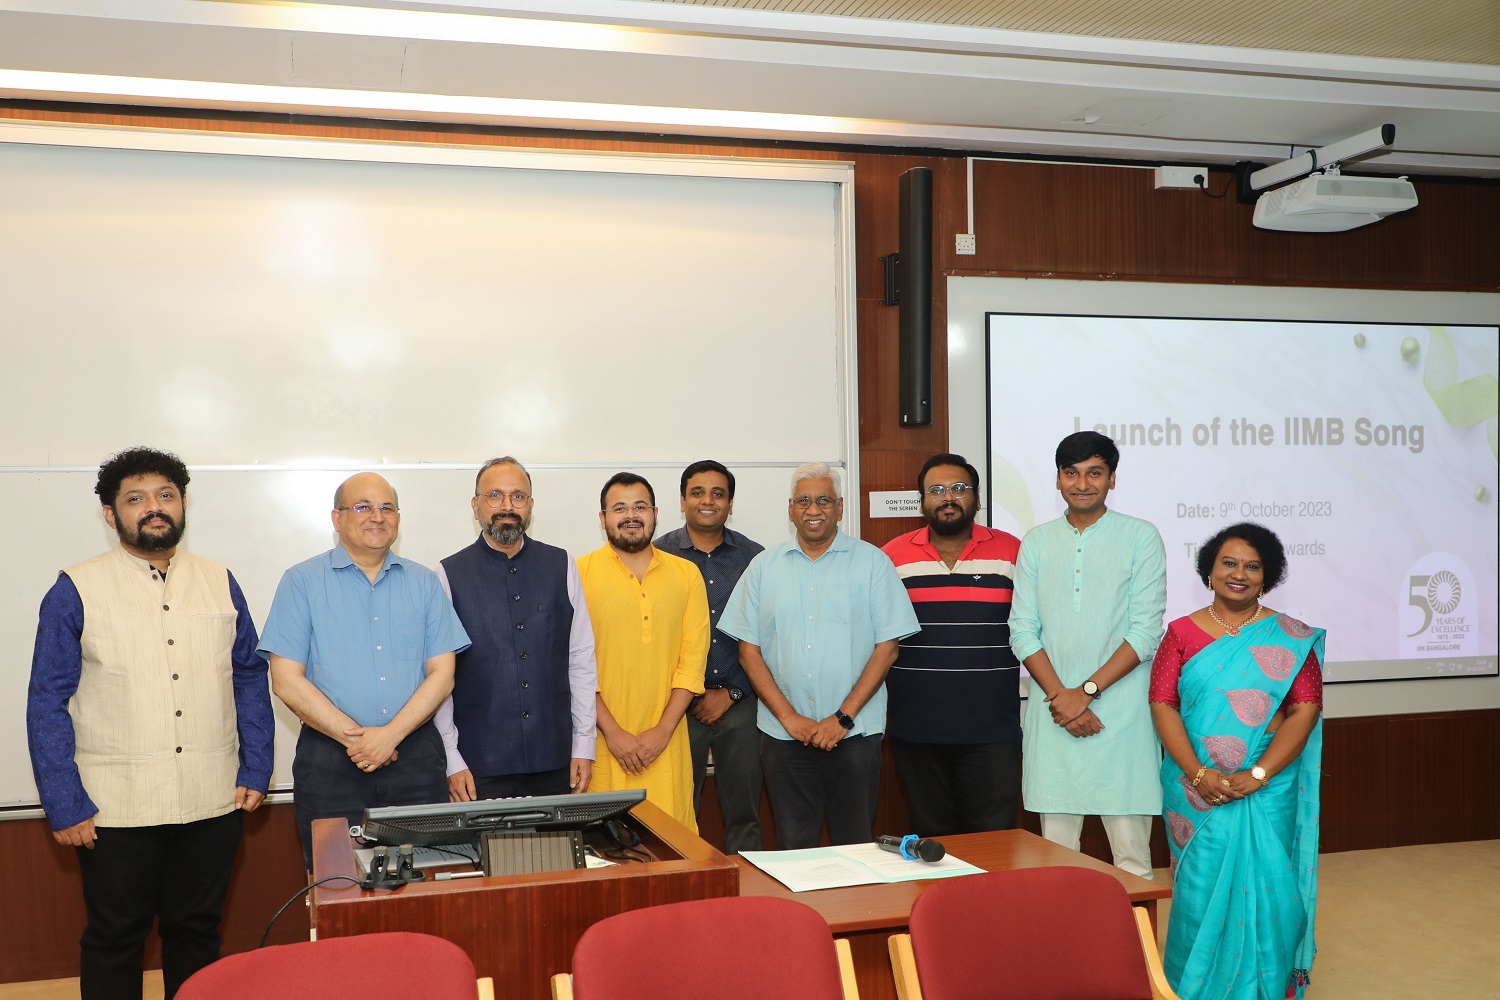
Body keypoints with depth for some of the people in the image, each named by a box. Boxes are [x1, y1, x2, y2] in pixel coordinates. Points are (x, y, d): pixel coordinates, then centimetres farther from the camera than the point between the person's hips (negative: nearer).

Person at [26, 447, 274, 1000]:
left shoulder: (219, 583, 6)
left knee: (198, 934, 15)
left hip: (213, 804, 3)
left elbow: (250, 678, 9)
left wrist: (256, 770, 1)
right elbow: (47, 703, -3)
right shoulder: (76, 591, -3)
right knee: (114, 942, 11)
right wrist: (64, 804, -8)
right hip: (114, 810, -2)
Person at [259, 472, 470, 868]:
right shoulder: (301, 582, 2)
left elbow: (442, 674, 3)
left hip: (416, 757, 2)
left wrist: (391, 734, -11)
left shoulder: (424, 583, 9)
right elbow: (286, 681, -4)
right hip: (329, 761, -2)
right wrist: (353, 737, -12)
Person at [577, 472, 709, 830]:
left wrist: (663, 730, -5)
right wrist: (612, 731, -10)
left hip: (665, 743, 2)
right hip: (601, 741, -2)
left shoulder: (686, 574, 8)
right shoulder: (580, 573, 0)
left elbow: (694, 658, 4)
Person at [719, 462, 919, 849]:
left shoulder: (872, 562, 2)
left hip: (855, 734, -1)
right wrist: (789, 717, -6)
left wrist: (843, 718, -9)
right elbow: (748, 649, 5)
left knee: (855, 846, 4)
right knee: (793, 848, 7)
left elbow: (887, 646, -2)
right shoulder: (764, 567, 8)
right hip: (783, 735, 2)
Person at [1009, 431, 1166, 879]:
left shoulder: (1140, 537, 2)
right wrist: (1060, 696, -8)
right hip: (1051, 712, 3)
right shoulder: (1036, 542, 11)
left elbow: (1146, 631, -5)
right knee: (1055, 850, 6)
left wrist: (1087, 691, -12)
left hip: (1121, 711, -2)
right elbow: (1022, 631, 5)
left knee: (1131, 849, -1)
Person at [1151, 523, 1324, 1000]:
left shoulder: (1290, 638, 5)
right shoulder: (1183, 633, 6)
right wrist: (1198, 773, -14)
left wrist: (1257, 775, -14)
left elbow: (1305, 710, -3)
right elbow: (1163, 704, -2)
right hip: (1195, 786, 0)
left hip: (1268, 786, 0)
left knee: (1265, 885, -2)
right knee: (1201, 888, 1)